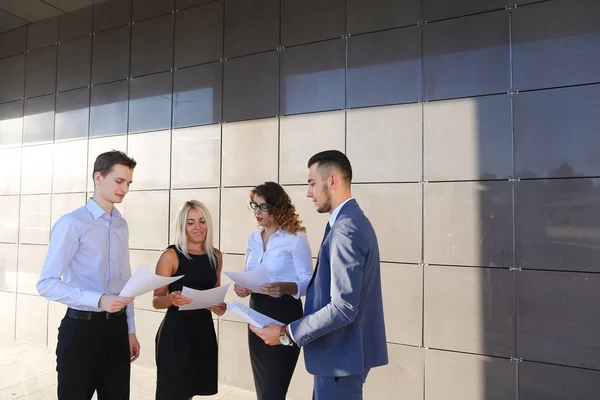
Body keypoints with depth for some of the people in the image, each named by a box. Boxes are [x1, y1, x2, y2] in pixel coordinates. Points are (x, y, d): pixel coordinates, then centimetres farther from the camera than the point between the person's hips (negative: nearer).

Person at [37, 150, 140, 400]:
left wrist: (130, 330, 13)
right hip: (82, 327, -6)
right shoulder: (72, 223, -12)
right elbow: (46, 283, -15)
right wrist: (98, 300, -26)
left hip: (116, 327, 6)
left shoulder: (121, 225, 9)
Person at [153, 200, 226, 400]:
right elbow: (156, 300, -8)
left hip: (204, 330, 5)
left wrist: (220, 306, -4)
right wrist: (171, 299, -28)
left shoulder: (216, 256, 5)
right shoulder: (171, 255, -9)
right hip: (175, 332, -5)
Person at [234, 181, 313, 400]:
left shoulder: (296, 238, -12)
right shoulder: (253, 238, 8)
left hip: (285, 314, -7)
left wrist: (285, 287, -31)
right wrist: (241, 287, -5)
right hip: (257, 311, 7)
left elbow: (308, 282, -13)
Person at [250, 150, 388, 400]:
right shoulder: (350, 221, 9)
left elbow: (343, 308, -27)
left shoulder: (345, 229, -24)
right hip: (340, 350, 9)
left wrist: (286, 333, -20)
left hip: (340, 355, -9)